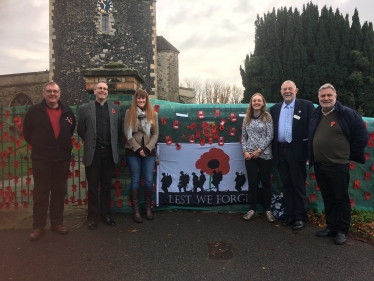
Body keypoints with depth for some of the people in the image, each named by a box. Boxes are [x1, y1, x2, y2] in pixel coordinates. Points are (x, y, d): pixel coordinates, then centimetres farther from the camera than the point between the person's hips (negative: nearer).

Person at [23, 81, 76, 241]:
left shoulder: (67, 111, 5)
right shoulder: (34, 111, -2)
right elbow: (27, 133, 7)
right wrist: (38, 145, 9)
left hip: (62, 159, 3)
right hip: (41, 159, -2)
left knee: (59, 192, 11)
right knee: (40, 194, 5)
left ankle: (57, 222, 24)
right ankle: (38, 226, 17)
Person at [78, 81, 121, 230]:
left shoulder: (115, 108, 8)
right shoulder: (84, 108, 1)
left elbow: (118, 129, 11)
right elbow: (81, 130, 3)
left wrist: (113, 144, 8)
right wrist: (90, 142, 8)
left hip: (109, 152, 2)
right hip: (93, 152, -2)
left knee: (106, 186, 13)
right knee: (93, 186, 8)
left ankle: (106, 214, 25)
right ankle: (92, 216, 20)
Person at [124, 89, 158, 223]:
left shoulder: (152, 114, 9)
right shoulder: (129, 113, 2)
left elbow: (155, 133, 4)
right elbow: (128, 133, -4)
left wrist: (147, 148, -9)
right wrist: (138, 148, -11)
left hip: (149, 151, 2)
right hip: (133, 151, -2)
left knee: (149, 180, 2)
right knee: (135, 180, 3)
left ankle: (148, 208, 17)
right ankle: (136, 210, 12)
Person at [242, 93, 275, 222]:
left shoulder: (267, 116, -1)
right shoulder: (247, 118, 9)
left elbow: (270, 136, -6)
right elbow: (243, 136, 10)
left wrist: (259, 150, -12)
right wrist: (245, 151, -3)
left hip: (264, 155, -2)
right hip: (249, 155, 3)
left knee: (265, 182, 6)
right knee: (252, 182, 6)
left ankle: (268, 210, 18)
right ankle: (253, 209, 17)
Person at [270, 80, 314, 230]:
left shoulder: (306, 105, 0)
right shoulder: (274, 108, 12)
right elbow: (272, 130, 12)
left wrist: (309, 149, -11)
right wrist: (274, 151, 5)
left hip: (297, 150, -4)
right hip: (281, 151, 4)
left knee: (298, 185, 4)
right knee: (286, 185, 12)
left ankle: (300, 217, 15)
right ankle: (289, 214, 22)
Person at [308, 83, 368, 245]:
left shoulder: (347, 114, -7)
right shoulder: (315, 115, 9)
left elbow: (362, 135, -3)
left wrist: (349, 154, -1)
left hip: (339, 165, -5)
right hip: (319, 165, 5)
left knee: (341, 198, 4)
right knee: (327, 198, 14)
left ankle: (342, 230, 16)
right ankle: (331, 227, 26)